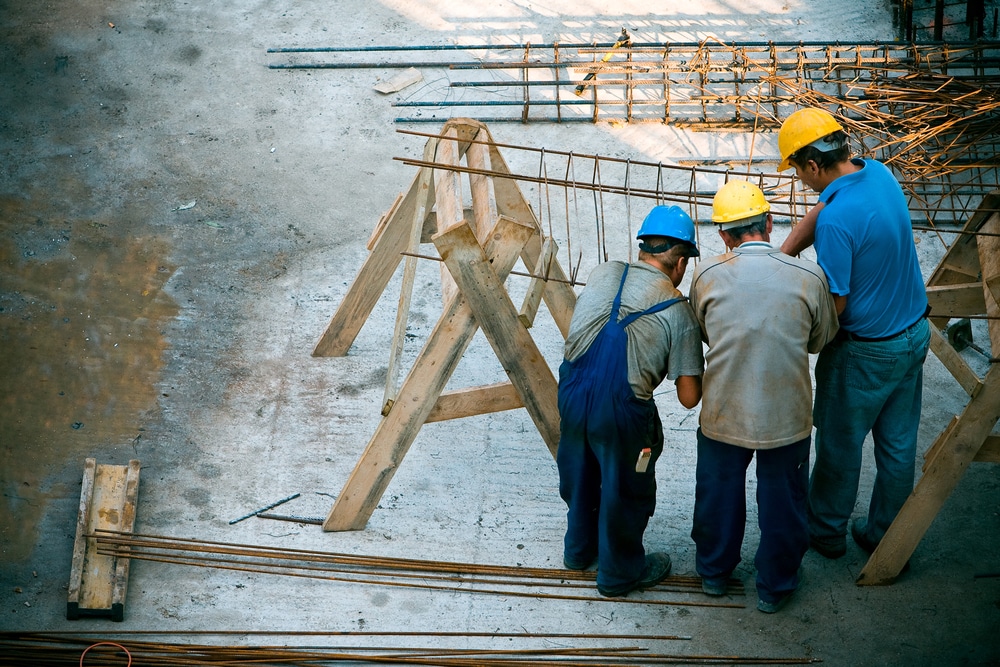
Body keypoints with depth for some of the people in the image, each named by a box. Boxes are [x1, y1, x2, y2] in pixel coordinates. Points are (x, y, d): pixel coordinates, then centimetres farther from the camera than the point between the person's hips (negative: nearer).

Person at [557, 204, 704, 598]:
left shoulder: (604, 274, 5)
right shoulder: (678, 310, -6)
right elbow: (689, 397, -7)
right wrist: (696, 373, 15)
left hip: (571, 392, 5)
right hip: (621, 410, -5)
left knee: (579, 473, 28)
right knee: (625, 489, 19)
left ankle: (580, 549, 51)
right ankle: (620, 572, 38)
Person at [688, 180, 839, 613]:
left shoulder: (706, 276, -12)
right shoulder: (809, 277, -14)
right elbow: (820, 340, 2)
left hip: (724, 413, 1)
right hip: (786, 416, -1)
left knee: (718, 493, 23)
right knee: (782, 501, 19)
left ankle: (714, 572, 43)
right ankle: (775, 586, 36)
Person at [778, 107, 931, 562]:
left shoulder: (838, 220, -31)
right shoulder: (878, 173, -6)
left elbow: (834, 304, -23)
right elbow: (818, 214, 5)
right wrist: (781, 255, -4)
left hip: (866, 351, -8)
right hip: (914, 333, 8)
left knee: (840, 443, 14)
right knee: (898, 441, 18)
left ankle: (826, 532, 33)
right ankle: (885, 535, 33)